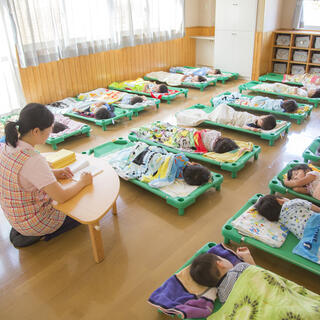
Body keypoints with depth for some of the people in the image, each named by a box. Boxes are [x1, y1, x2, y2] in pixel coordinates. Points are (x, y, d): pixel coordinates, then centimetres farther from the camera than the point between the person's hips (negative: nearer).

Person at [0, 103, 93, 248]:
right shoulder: (33, 161, -36)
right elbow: (61, 197, -31)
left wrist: (54, 173, -3)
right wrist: (82, 182, -13)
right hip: (33, 222, -8)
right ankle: (35, 236, 7)